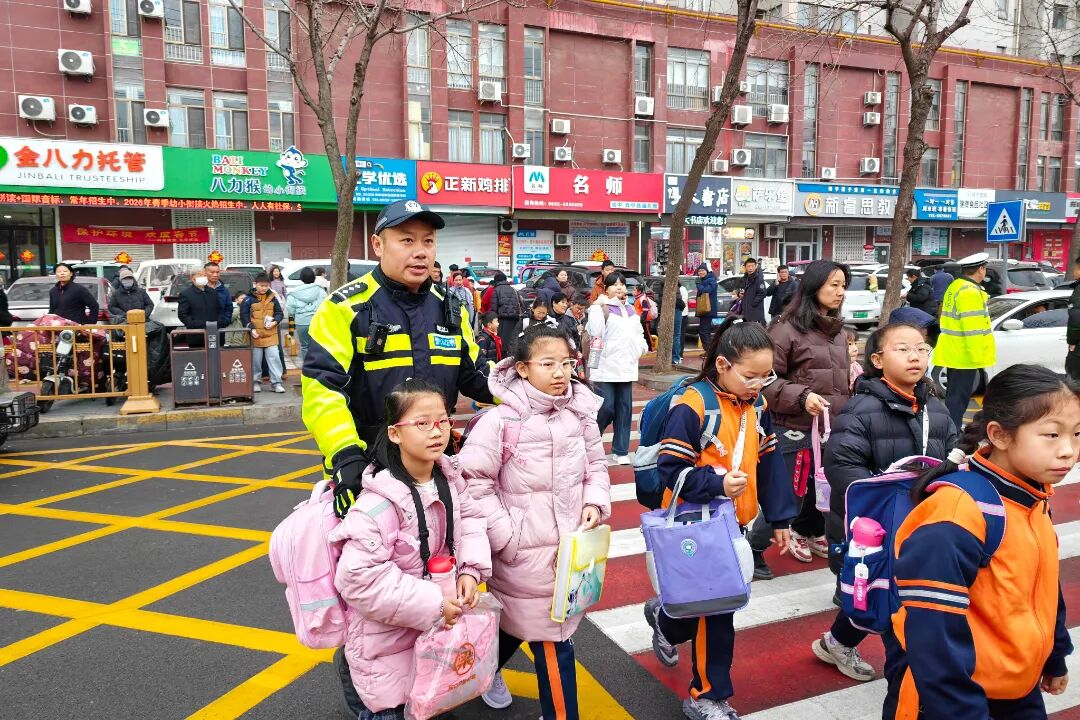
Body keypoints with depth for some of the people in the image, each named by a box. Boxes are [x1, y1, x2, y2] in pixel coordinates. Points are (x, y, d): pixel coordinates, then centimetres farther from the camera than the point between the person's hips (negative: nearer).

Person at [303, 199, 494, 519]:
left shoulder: (449, 309, 7)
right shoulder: (347, 307, -12)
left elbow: (475, 375, 11)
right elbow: (322, 387, -18)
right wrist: (346, 455, -30)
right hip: (363, 468, -5)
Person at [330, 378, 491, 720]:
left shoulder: (447, 477, -7)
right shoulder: (379, 503, -29)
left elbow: (470, 518, 8)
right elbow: (358, 577, -30)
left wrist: (470, 569, -9)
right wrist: (431, 604, -26)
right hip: (387, 640, -6)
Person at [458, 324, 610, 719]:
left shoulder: (580, 413, 0)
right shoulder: (500, 420, -16)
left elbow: (596, 467, 14)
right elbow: (475, 483, -14)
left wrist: (596, 502, -3)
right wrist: (505, 537, -15)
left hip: (571, 546, 5)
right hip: (524, 551, -5)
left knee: (520, 621, 21)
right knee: (551, 640, 4)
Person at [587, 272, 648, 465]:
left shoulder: (630, 309, 17)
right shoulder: (600, 307, -5)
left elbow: (638, 332, 27)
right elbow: (595, 332, -17)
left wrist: (641, 346, 9)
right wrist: (599, 309, -20)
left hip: (626, 367, 6)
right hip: (605, 367, -6)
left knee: (624, 409, 7)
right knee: (606, 408, -9)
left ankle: (621, 450, 15)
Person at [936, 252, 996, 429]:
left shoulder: (955, 287, 13)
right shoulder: (970, 292, -19)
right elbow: (972, 328, -23)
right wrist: (978, 355, -21)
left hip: (953, 353, 10)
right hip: (965, 355, -10)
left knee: (954, 394, 19)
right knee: (959, 396, -5)